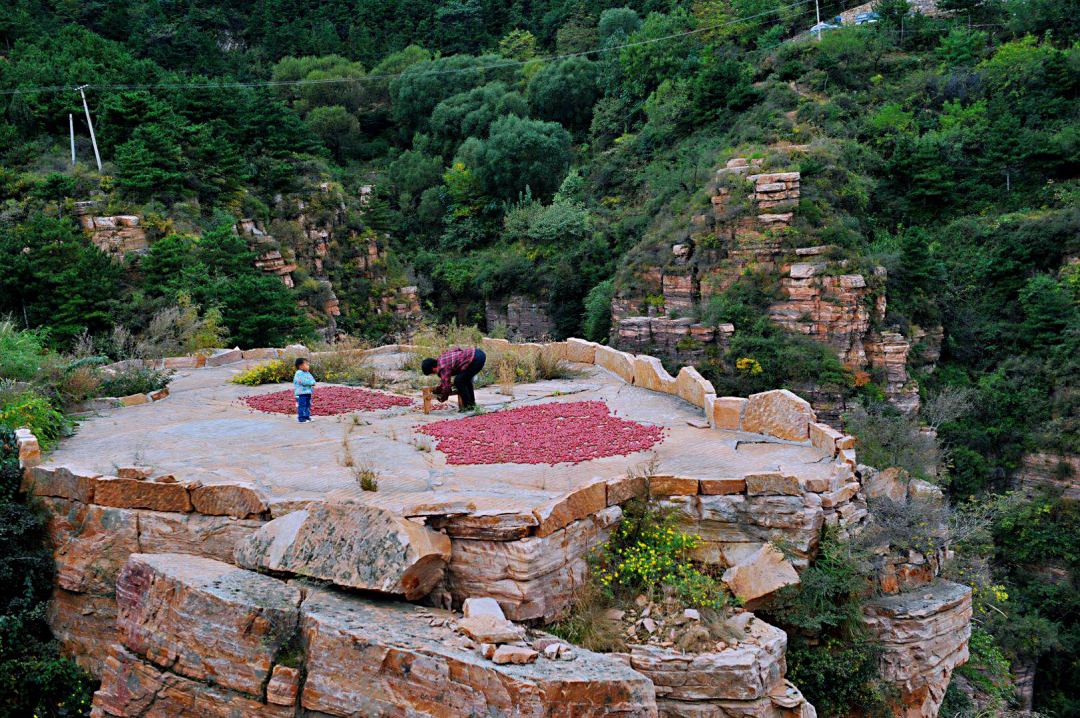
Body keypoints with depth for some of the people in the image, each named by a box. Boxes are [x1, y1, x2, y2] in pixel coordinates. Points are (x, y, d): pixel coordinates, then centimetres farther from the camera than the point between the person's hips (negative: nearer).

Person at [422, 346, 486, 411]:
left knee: (458, 381, -3)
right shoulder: (440, 358, 17)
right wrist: (439, 387, 35)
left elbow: (446, 387, -7)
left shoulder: (443, 368, -11)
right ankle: (472, 402, 33)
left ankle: (468, 405, 6)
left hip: (476, 359, -10)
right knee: (465, 378, 26)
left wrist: (442, 398, 11)